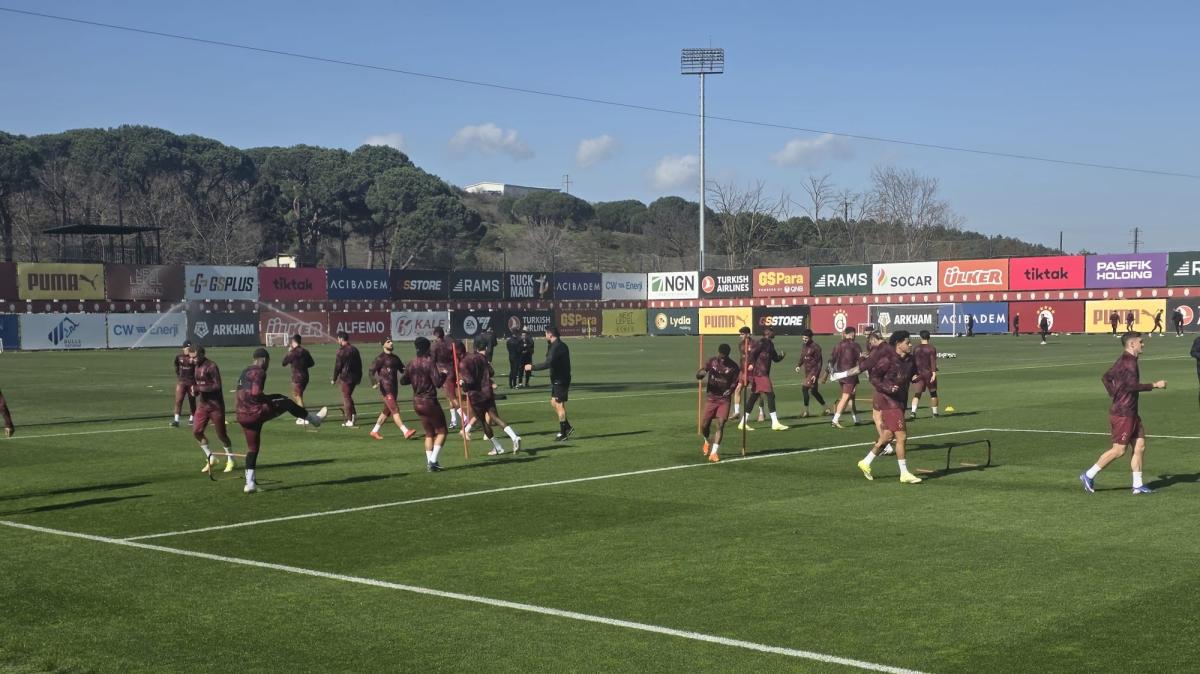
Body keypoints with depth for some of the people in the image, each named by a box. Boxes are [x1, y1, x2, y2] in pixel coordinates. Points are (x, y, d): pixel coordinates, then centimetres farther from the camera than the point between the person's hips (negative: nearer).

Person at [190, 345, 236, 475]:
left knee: (221, 434, 1)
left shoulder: (211, 366, -15)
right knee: (196, 431, -3)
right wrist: (195, 390, 1)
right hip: (202, 405, 7)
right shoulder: (197, 367, 10)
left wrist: (198, 388, -24)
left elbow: (217, 386, -21)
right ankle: (210, 458, 12)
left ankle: (230, 460, 17)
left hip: (216, 405, -7)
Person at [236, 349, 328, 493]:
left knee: (252, 448, 14)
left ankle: (250, 483, 11)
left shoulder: (244, 372, 18)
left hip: (242, 416, 9)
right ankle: (314, 419, 27)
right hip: (257, 412, -8)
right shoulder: (259, 372, -10)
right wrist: (270, 398, -7)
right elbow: (256, 393, -24)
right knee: (286, 402, 11)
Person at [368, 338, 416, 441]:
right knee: (395, 410, -13)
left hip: (394, 387, 8)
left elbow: (403, 369, 21)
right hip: (386, 388, -8)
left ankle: (374, 431, 24)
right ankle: (405, 432, -21)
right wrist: (375, 383, -27)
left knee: (386, 411, 14)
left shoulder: (395, 358, 16)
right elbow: (371, 371, -11)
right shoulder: (380, 358, -7)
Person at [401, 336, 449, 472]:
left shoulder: (412, 363, 3)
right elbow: (438, 383, -21)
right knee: (441, 431, 4)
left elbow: (403, 381, 14)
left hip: (417, 402, 7)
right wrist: (443, 374, -3)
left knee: (429, 433, 17)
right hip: (430, 401, -7)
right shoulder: (429, 362, -15)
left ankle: (429, 462, 12)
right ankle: (433, 461, -8)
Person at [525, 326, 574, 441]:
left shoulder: (556, 347, -19)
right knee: (554, 402, 16)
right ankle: (567, 428, 18)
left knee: (559, 405, -4)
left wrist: (532, 367, -20)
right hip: (558, 380, 10)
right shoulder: (561, 345, 13)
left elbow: (548, 363, -27)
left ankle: (564, 433, 1)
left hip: (560, 380, -10)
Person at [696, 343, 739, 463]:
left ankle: (714, 452, -12)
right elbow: (698, 376, -7)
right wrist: (701, 373, -31)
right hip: (712, 398, 2)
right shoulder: (712, 361, -4)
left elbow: (735, 381, 5)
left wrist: (730, 390, -16)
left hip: (724, 399, -1)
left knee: (720, 424, -14)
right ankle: (707, 442, 37)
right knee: (705, 424, 4)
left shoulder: (733, 366, -7)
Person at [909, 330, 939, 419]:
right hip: (929, 373, -2)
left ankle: (913, 411, -22)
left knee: (917, 394, -4)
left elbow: (913, 362, 10)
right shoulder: (932, 348, -4)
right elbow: (933, 362, -11)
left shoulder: (916, 348, 5)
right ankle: (935, 412, 18)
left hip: (918, 374, 2)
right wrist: (934, 374, -15)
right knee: (933, 393, 13)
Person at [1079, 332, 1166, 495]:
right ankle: (1089, 475, 5)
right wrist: (1155, 385, -20)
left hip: (1130, 413, 10)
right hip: (1123, 414, -10)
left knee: (1140, 446, 8)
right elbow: (1132, 386, -27)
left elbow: (1106, 377, 22)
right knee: (1119, 450, -4)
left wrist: (1114, 395, 18)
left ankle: (1137, 484, 10)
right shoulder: (1129, 361, -17)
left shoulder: (1123, 360, 13)